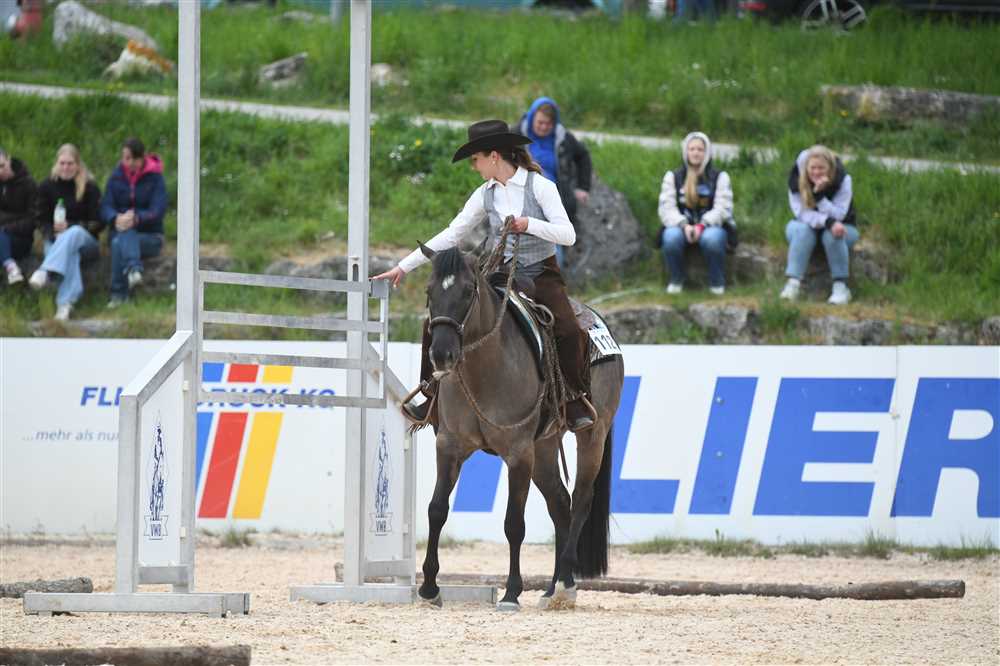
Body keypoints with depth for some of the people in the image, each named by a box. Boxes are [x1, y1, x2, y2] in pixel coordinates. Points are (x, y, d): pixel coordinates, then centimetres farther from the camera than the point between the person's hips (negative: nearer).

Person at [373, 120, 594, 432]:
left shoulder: (540, 186, -8)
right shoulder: (485, 195, 5)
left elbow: (568, 235, -13)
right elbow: (451, 235, 8)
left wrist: (529, 224, -29)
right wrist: (404, 267, 7)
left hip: (541, 275, -5)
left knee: (569, 332, -31)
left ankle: (576, 400, -12)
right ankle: (434, 397, 1)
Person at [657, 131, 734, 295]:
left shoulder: (719, 177, 5)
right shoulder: (673, 177, 9)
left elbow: (722, 208, -6)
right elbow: (666, 208, -3)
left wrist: (702, 226, -24)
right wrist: (684, 226, -23)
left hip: (711, 227, -1)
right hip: (682, 227, 1)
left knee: (712, 238, -38)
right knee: (671, 237, -35)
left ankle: (717, 282, -16)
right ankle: (676, 280, -11)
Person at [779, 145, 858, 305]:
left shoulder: (842, 180, -20)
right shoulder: (796, 179, -17)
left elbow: (838, 215, -26)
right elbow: (801, 213, -23)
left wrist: (819, 195, -40)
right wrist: (827, 221, -39)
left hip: (843, 228, -1)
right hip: (808, 226, 1)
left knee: (832, 235, -35)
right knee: (802, 230, -33)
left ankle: (841, 286, -27)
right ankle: (793, 283, -40)